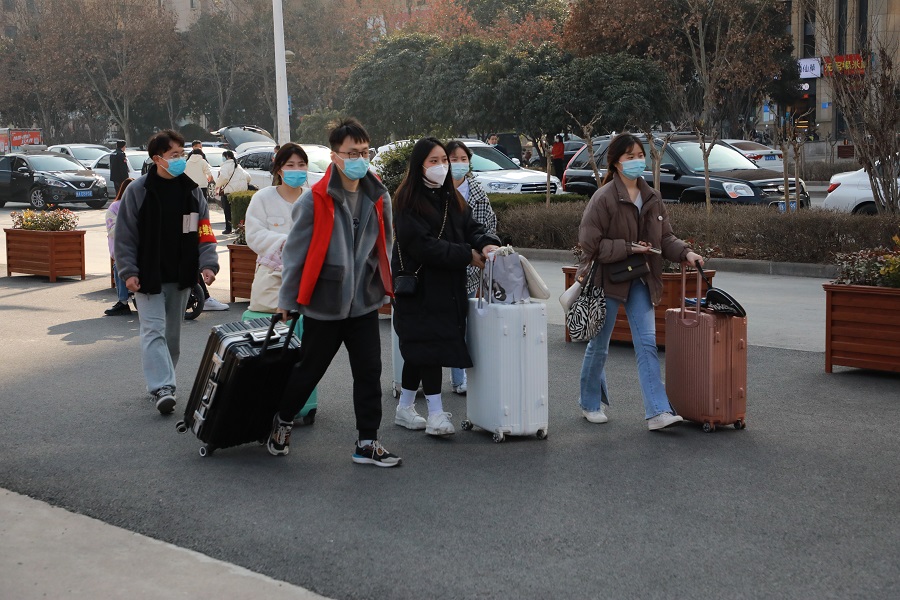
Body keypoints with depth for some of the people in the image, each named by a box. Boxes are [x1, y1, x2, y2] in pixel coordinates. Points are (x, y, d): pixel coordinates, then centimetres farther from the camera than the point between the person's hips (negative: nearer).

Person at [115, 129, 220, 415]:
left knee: (172, 333, 12)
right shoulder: (138, 190, -6)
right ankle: (162, 388, -19)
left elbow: (203, 231, 5)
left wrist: (208, 264, -8)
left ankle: (162, 383, 25)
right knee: (154, 330, -12)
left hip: (181, 276, 4)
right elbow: (124, 234, -5)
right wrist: (129, 271, -11)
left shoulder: (192, 190, 4)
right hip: (148, 276, -4)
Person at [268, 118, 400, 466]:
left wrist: (382, 289, 15)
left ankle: (367, 443, 14)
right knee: (309, 370, 10)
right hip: (324, 304, -4)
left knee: (369, 373, 4)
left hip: (364, 303, 4)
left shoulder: (378, 198, 3)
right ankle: (282, 421, 35)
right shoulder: (315, 200, -13)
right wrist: (287, 298, -3)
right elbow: (295, 251, -7)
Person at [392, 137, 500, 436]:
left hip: (448, 287, 7)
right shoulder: (408, 201, -11)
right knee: (429, 346, -10)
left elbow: (471, 227, 7)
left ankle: (405, 409, 23)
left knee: (418, 351, 13)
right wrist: (468, 256, -19)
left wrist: (487, 244, -17)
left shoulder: (452, 199, 14)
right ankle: (436, 415, -8)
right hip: (418, 287, -7)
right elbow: (422, 244, -20)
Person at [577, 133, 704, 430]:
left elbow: (664, 237, 8)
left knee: (647, 343, -4)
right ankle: (590, 404, 28)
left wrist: (685, 252, -10)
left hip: (639, 280, 5)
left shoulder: (652, 198, 6)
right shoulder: (604, 197, -14)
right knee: (599, 345, 8)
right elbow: (590, 242, -17)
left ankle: (658, 411, -8)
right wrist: (628, 248, -21)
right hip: (607, 280, -5)